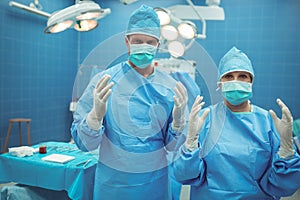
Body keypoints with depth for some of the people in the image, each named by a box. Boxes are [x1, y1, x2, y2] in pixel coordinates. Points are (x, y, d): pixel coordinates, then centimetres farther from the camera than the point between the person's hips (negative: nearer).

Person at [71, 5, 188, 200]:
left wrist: (178, 119, -21)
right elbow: (84, 143, -12)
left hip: (157, 183, 2)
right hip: (112, 183, -1)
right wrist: (96, 114, -30)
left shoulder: (171, 87, -6)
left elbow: (172, 146, -2)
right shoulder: (104, 81, -12)